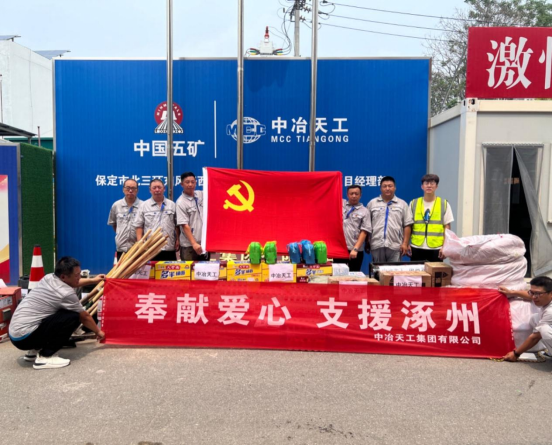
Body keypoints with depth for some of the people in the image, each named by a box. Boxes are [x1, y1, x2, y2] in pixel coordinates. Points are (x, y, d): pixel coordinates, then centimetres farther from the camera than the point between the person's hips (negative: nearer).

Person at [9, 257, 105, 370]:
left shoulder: (49, 278, 5)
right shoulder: (66, 293, -17)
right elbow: (85, 317, -1)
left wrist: (92, 280, 38)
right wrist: (98, 331, 16)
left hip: (14, 333, 9)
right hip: (25, 337, -9)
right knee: (74, 317, -14)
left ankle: (34, 351, 19)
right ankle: (45, 357, -10)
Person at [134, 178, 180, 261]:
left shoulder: (172, 205, 10)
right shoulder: (143, 205, 6)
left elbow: (177, 225, 11)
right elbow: (138, 226, 4)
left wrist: (177, 240, 3)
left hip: (169, 248, 1)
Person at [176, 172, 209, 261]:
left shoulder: (201, 194, 5)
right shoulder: (180, 202, -11)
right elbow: (184, 226, -16)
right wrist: (194, 243, -21)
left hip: (205, 242, 5)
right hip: (189, 246, -5)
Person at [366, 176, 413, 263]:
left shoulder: (402, 204, 8)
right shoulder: (372, 203, 9)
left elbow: (407, 225, 4)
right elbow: (367, 225, 9)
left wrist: (405, 243, -4)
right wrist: (367, 243, 5)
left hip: (395, 246, 0)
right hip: (376, 245, 1)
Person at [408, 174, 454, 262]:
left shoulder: (444, 204, 3)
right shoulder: (413, 203, 6)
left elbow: (447, 228, 3)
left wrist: (445, 247, -5)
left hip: (436, 248, -1)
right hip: (417, 248, 1)